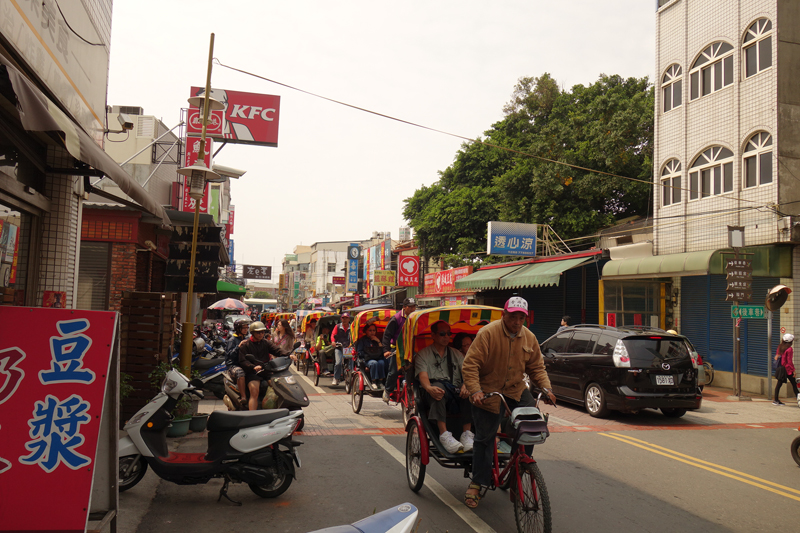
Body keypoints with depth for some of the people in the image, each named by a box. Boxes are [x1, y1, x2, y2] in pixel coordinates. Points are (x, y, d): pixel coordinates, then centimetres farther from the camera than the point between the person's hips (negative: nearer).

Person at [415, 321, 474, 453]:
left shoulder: (456, 354, 26)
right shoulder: (423, 354, 16)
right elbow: (423, 375, -2)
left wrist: (466, 385, -18)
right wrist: (429, 388, -27)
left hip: (455, 391, 3)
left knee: (468, 392, -31)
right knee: (439, 387, -38)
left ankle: (466, 434, -32)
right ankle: (444, 435, -44)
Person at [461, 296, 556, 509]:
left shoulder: (529, 338, 0)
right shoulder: (487, 333, -17)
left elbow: (537, 366, 9)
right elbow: (470, 365, -20)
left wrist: (546, 388, -7)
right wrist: (475, 390, -31)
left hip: (515, 390, 5)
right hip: (488, 392, -5)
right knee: (485, 438, 1)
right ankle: (477, 484, 16)